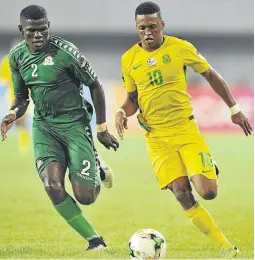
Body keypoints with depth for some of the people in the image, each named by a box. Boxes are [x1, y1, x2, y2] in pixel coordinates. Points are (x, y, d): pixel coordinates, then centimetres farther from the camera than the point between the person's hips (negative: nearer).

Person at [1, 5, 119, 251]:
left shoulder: (65, 51, -16)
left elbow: (95, 86, -5)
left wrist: (102, 128, -3)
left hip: (74, 123, -4)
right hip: (43, 126, 4)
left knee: (85, 197, -8)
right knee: (53, 186, -19)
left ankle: (97, 168, 31)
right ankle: (94, 239, -3)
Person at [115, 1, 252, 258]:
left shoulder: (181, 48, -6)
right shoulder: (128, 59, 1)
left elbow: (210, 75, 7)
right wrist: (122, 112, -9)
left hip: (186, 128, -1)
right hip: (157, 137, 1)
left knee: (208, 192, -14)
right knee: (182, 195, -9)